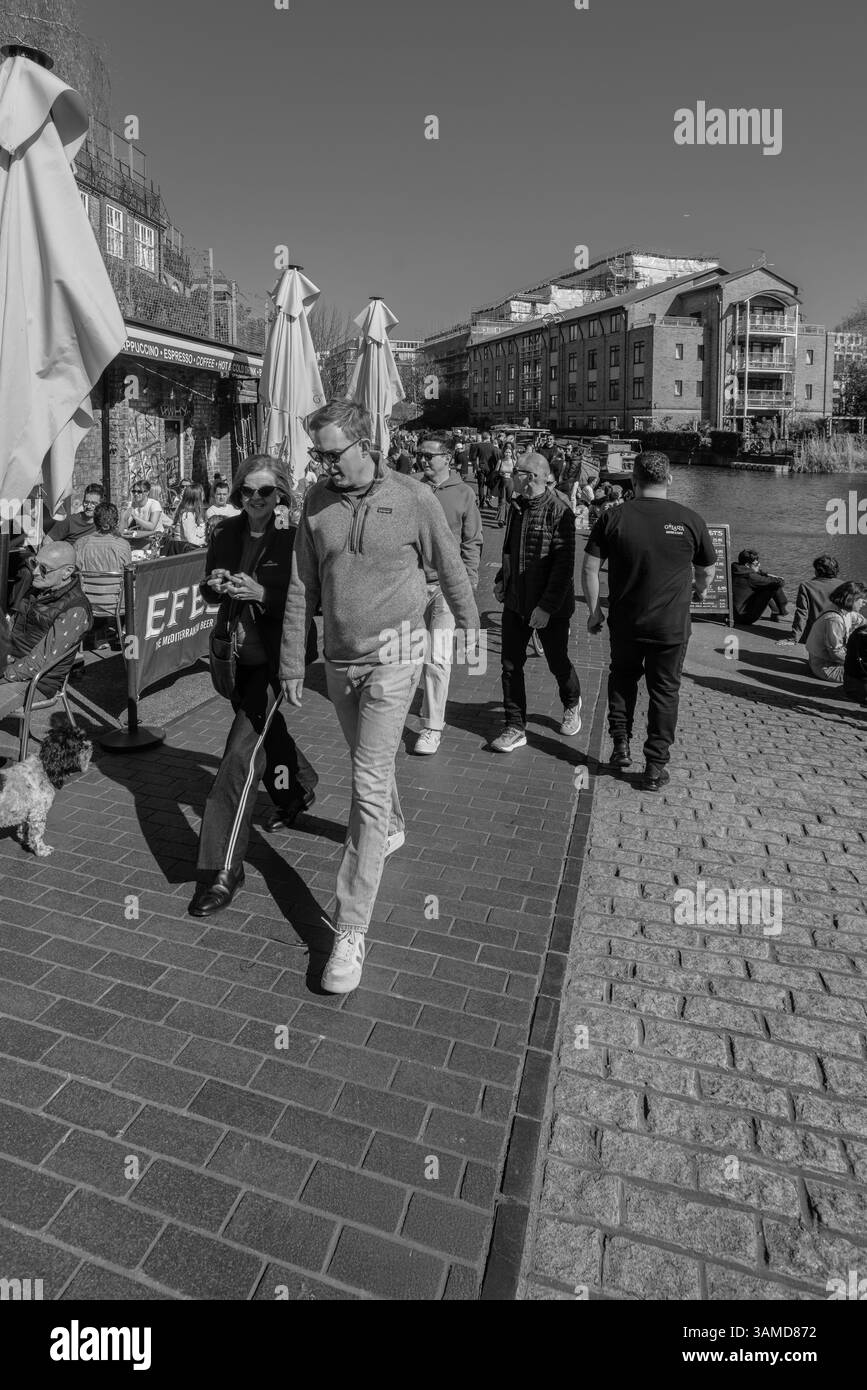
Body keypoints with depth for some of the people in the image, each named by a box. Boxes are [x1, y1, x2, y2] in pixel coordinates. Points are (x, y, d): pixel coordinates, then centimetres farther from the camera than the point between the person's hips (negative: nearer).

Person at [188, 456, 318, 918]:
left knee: (242, 751, -13)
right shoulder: (225, 533, 3)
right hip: (239, 654, 7)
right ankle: (298, 789, 57)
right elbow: (208, 589, 13)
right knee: (266, 731, 26)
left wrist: (263, 593, -27)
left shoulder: (296, 537, -14)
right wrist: (214, 585, -10)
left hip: (277, 657, -7)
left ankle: (224, 872, -6)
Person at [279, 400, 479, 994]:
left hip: (392, 658, -5)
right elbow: (302, 589, 5)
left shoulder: (414, 499, -10)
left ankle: (351, 930, -5)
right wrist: (292, 663, 6)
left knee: (370, 784, -9)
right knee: (369, 763, 23)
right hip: (339, 659, 5)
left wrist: (472, 634, 11)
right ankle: (392, 829, 54)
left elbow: (453, 572, 2)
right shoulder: (316, 503, 1)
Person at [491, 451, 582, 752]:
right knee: (510, 663, 3)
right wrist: (501, 579, 13)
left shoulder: (558, 512, -17)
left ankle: (572, 705, 41)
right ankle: (516, 728, 12)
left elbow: (564, 566, -20)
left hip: (551, 606, -6)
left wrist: (547, 607, -23)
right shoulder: (516, 507, 7)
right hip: (515, 601, 6)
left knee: (557, 662, 11)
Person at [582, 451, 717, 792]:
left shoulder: (613, 518, -6)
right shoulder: (689, 519, -6)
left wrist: (594, 610, 5)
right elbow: (707, 572, 6)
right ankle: (655, 767, 14)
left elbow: (589, 568, -6)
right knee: (664, 691, 11)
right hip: (672, 624, 0)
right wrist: (694, 592, 27)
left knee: (622, 677, 24)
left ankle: (621, 744, 21)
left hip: (625, 622, 1)